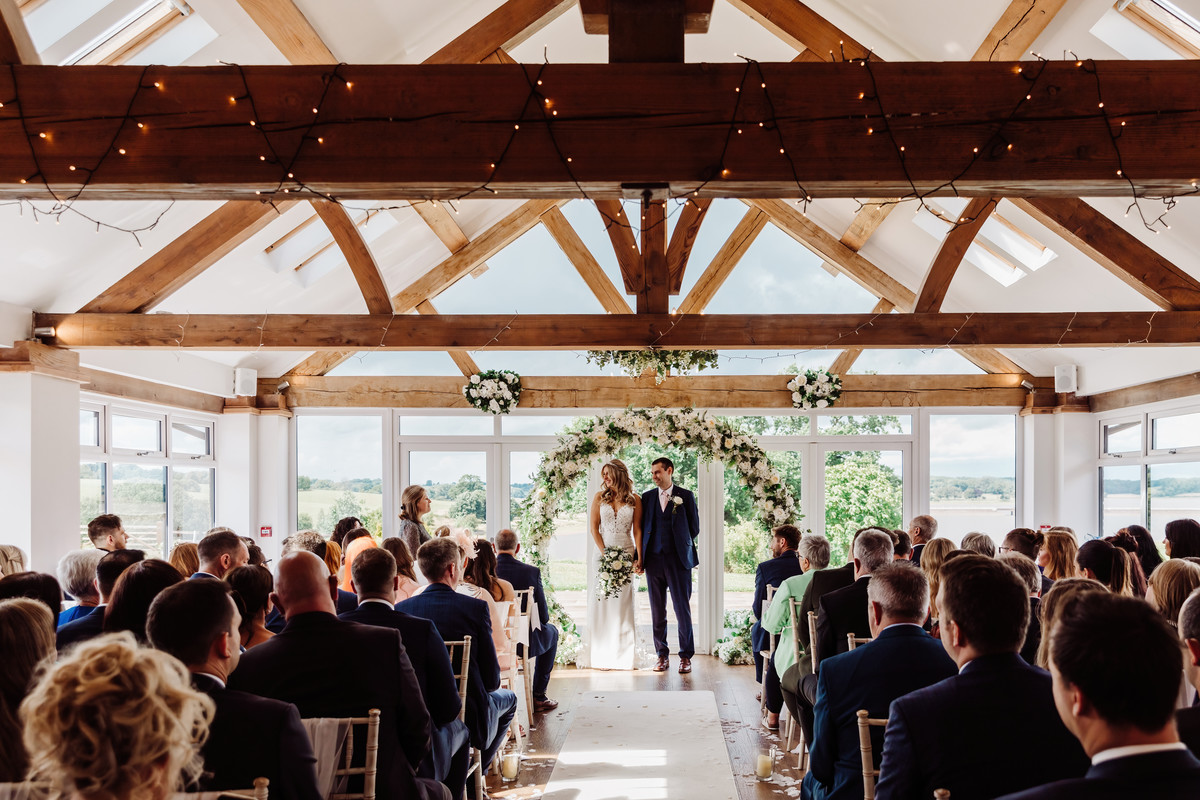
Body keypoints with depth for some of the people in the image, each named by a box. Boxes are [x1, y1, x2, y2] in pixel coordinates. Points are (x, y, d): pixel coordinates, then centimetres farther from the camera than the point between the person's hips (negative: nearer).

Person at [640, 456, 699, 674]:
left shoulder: (685, 496, 3)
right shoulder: (647, 497, 11)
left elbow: (694, 527, 7)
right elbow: (642, 527, 12)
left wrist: (680, 545, 7)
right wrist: (641, 557, 6)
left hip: (678, 559, -3)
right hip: (654, 560, 3)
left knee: (682, 609, -2)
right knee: (657, 612, 5)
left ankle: (686, 656, 5)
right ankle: (662, 656, 13)